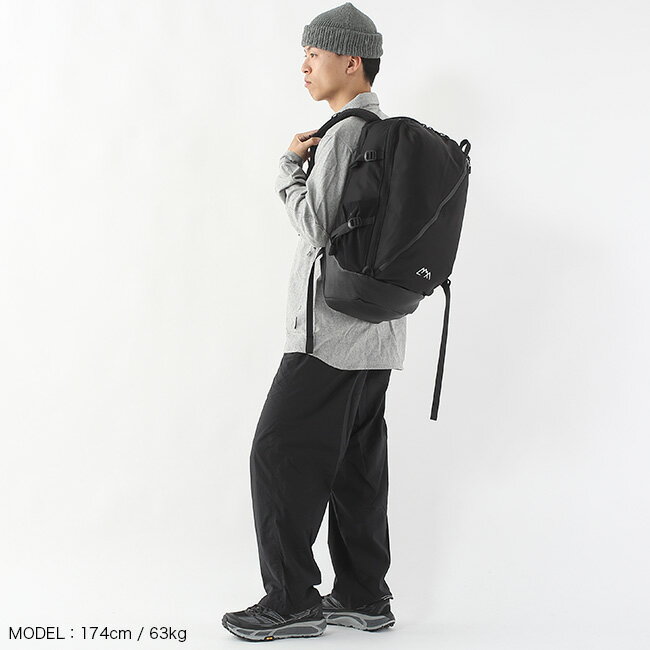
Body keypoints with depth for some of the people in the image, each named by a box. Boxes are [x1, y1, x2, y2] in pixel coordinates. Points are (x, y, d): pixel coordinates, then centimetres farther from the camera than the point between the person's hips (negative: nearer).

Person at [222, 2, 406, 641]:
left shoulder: (346, 132, -14)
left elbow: (319, 227, -19)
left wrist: (289, 167, -7)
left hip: (332, 335, -10)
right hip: (376, 335, 10)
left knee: (279, 456, -3)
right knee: (356, 464, 12)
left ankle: (291, 601, 2)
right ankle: (364, 596, 18)